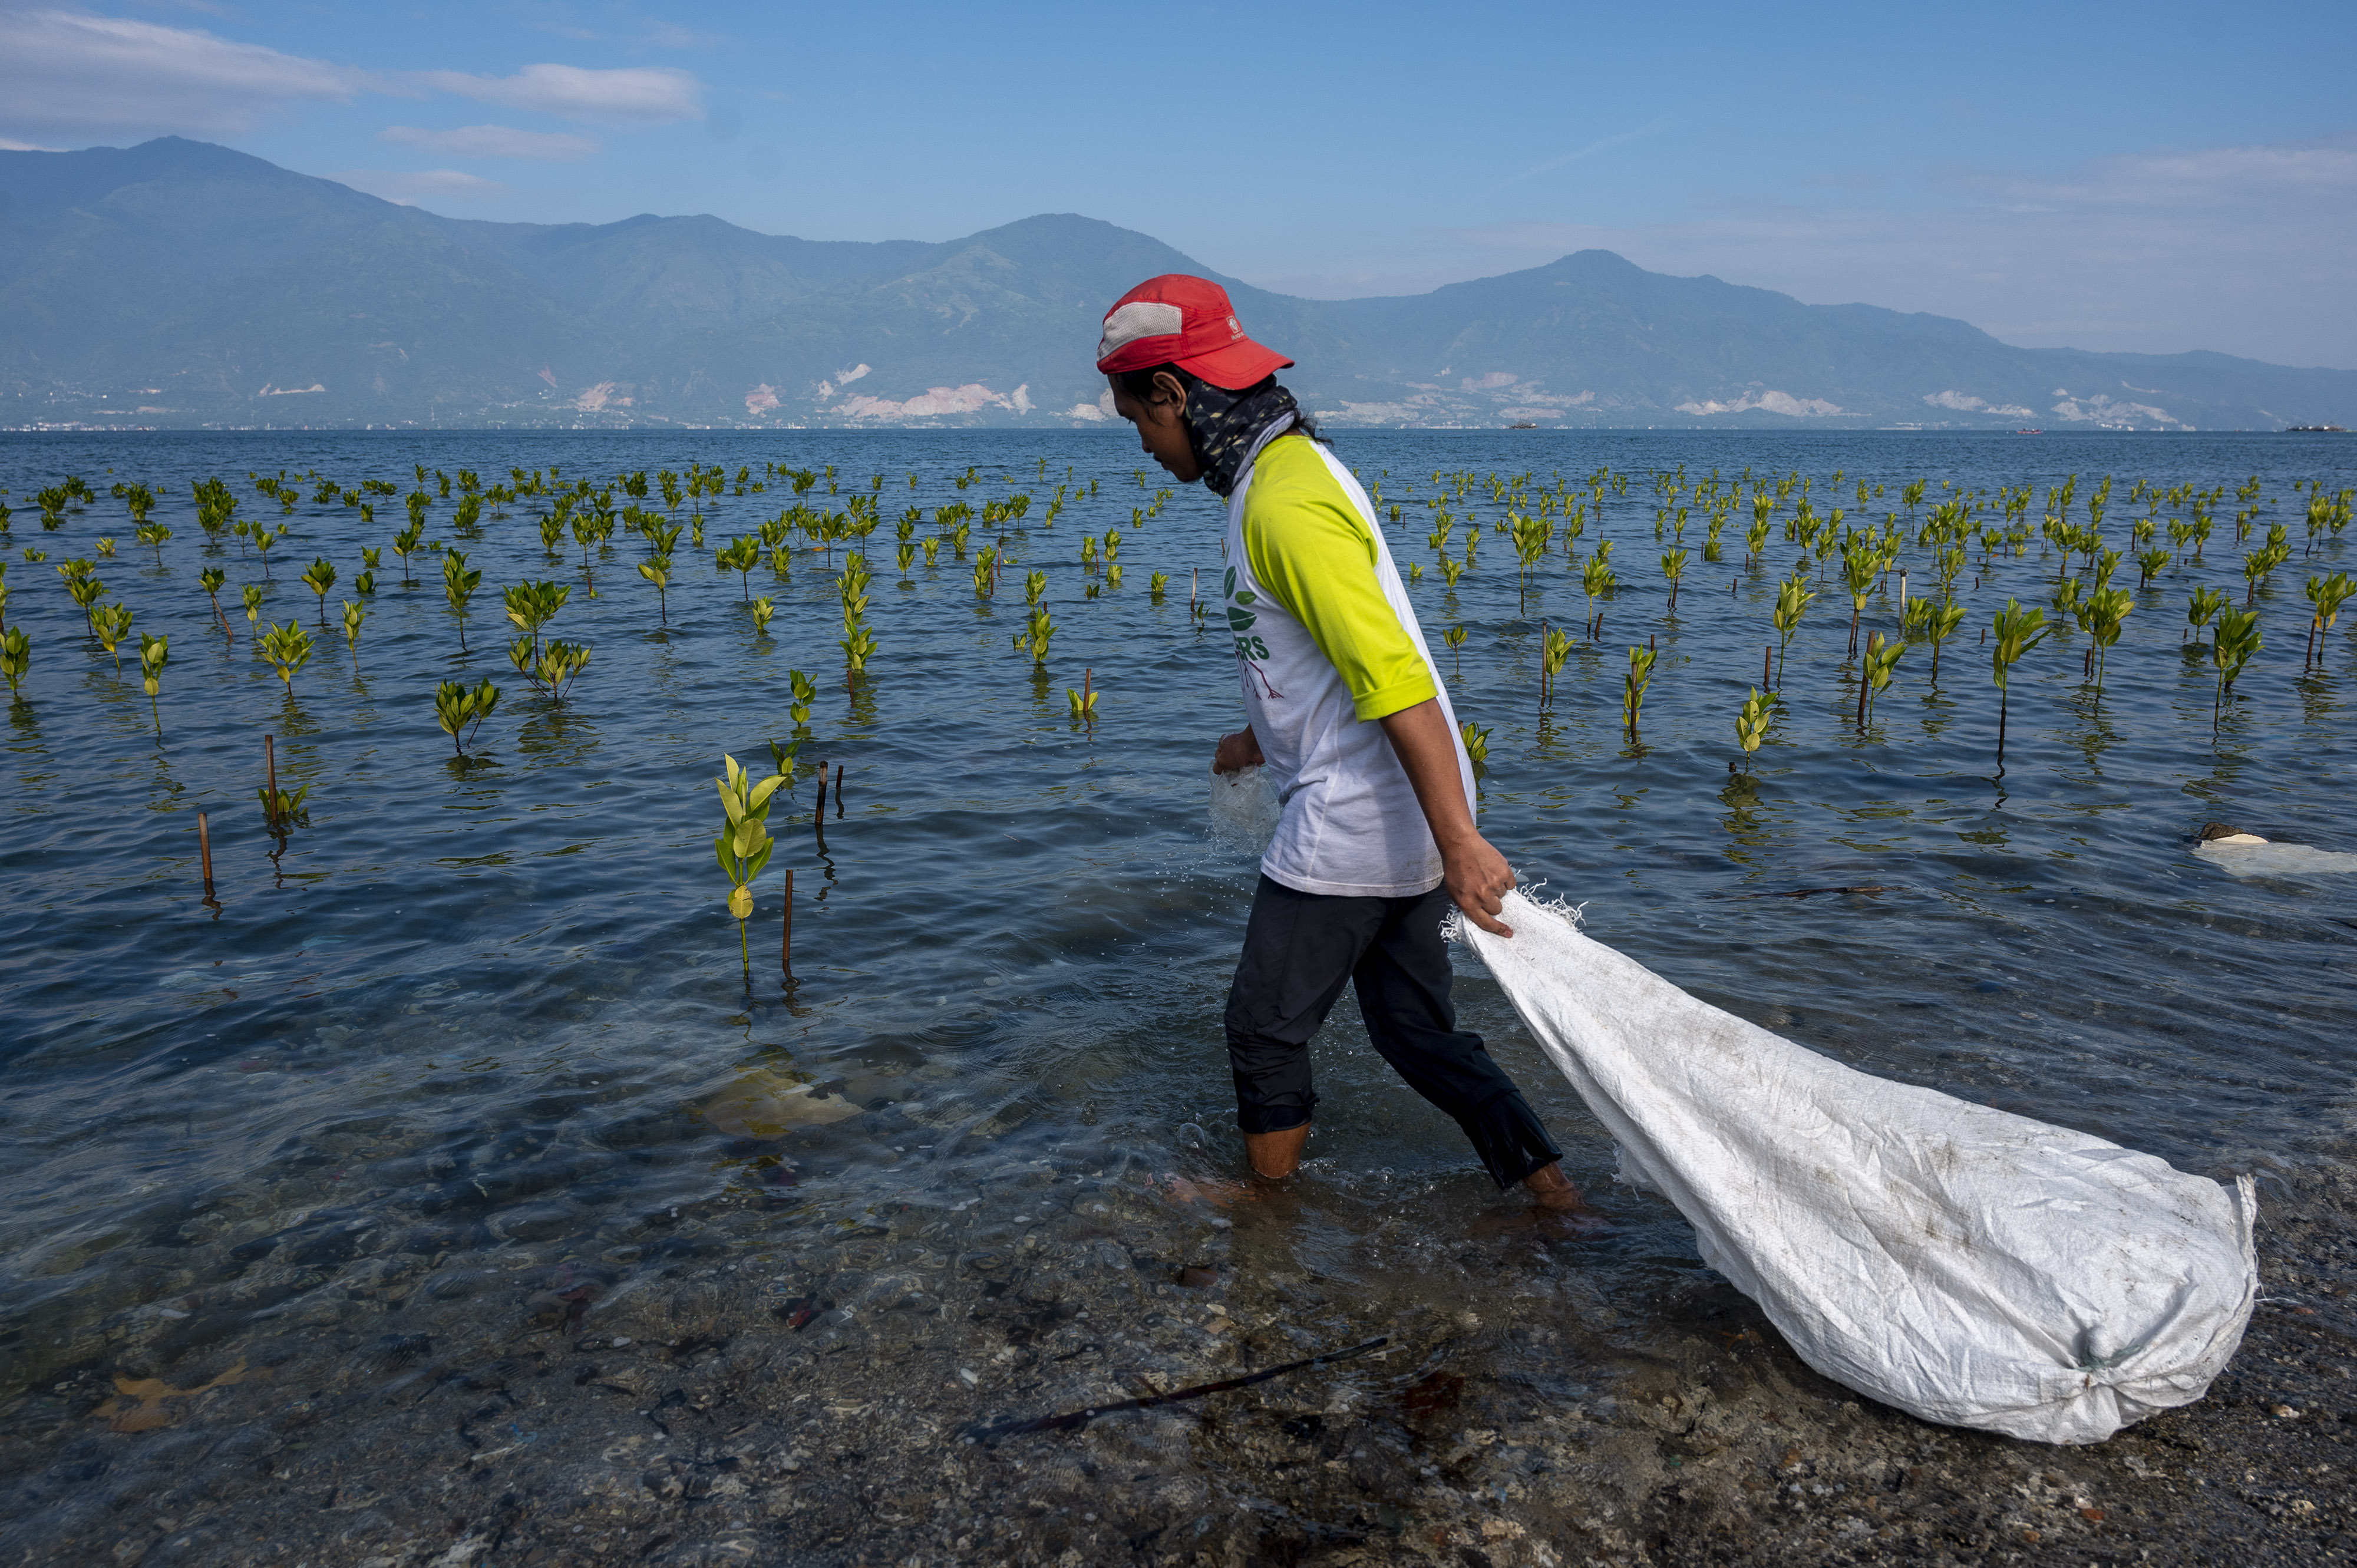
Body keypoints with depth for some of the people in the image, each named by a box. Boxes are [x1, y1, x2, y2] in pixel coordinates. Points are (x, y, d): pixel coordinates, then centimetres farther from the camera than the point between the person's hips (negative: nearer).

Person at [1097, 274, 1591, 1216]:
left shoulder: (1284, 503, -20)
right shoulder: (1294, 468, 13)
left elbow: (1395, 675, -29)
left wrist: (1459, 841, -33)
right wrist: (1261, 740, 38)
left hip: (1349, 830, -10)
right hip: (1400, 822, 10)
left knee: (1265, 1028, 10)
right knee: (1413, 1027, 19)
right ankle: (1546, 1183, 23)